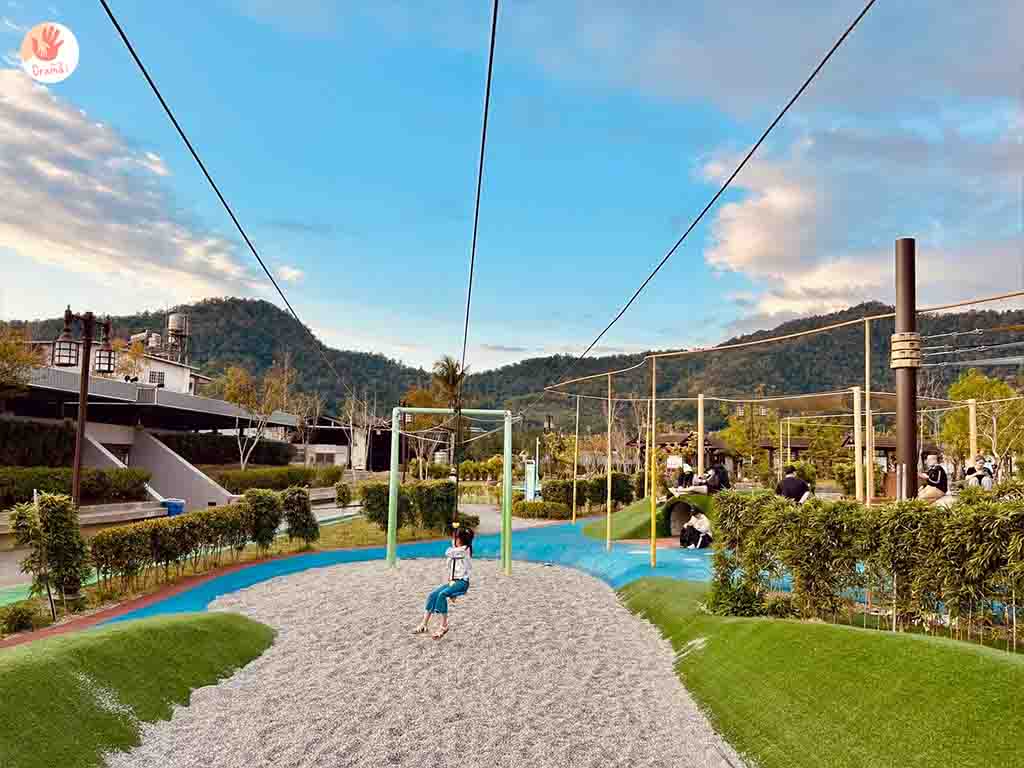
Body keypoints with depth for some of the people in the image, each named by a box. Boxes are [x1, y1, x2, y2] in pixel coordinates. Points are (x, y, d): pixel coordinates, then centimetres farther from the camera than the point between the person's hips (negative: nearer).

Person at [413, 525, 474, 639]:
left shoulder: (465, 550, -9)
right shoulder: (455, 550, 17)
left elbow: (448, 553, -13)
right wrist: (450, 580, 5)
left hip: (462, 582, -8)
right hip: (453, 581, 8)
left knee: (442, 594, -29)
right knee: (433, 595, -7)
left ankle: (444, 626, -21)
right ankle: (423, 626, -6)